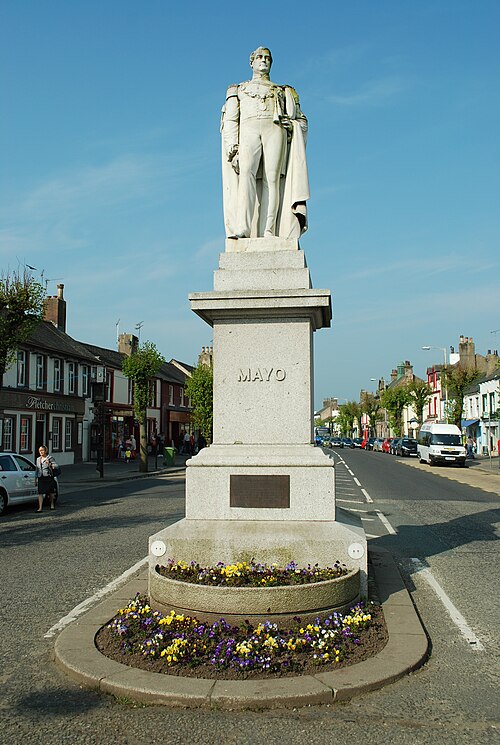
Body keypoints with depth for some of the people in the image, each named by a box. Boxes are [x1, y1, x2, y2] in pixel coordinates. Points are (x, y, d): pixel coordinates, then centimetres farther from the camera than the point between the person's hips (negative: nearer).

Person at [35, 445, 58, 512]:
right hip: (41, 478, 4)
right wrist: (37, 477, 16)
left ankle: (52, 504, 30)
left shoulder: (49, 458, -2)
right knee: (40, 493, -7)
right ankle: (40, 507, -10)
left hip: (48, 477, -4)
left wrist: (49, 464, -27)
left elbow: (56, 465, -9)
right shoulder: (38, 459, 16)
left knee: (50, 491, 8)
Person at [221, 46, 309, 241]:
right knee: (246, 172, -27)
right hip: (249, 130, -1)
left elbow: (302, 121, 24)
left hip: (275, 130, 1)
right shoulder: (239, 90, 30)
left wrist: (292, 123, 0)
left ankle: (268, 233, -29)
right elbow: (230, 121, 15)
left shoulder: (283, 91, 32)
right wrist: (233, 147, -3)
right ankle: (242, 229, -40)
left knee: (271, 178, -19)